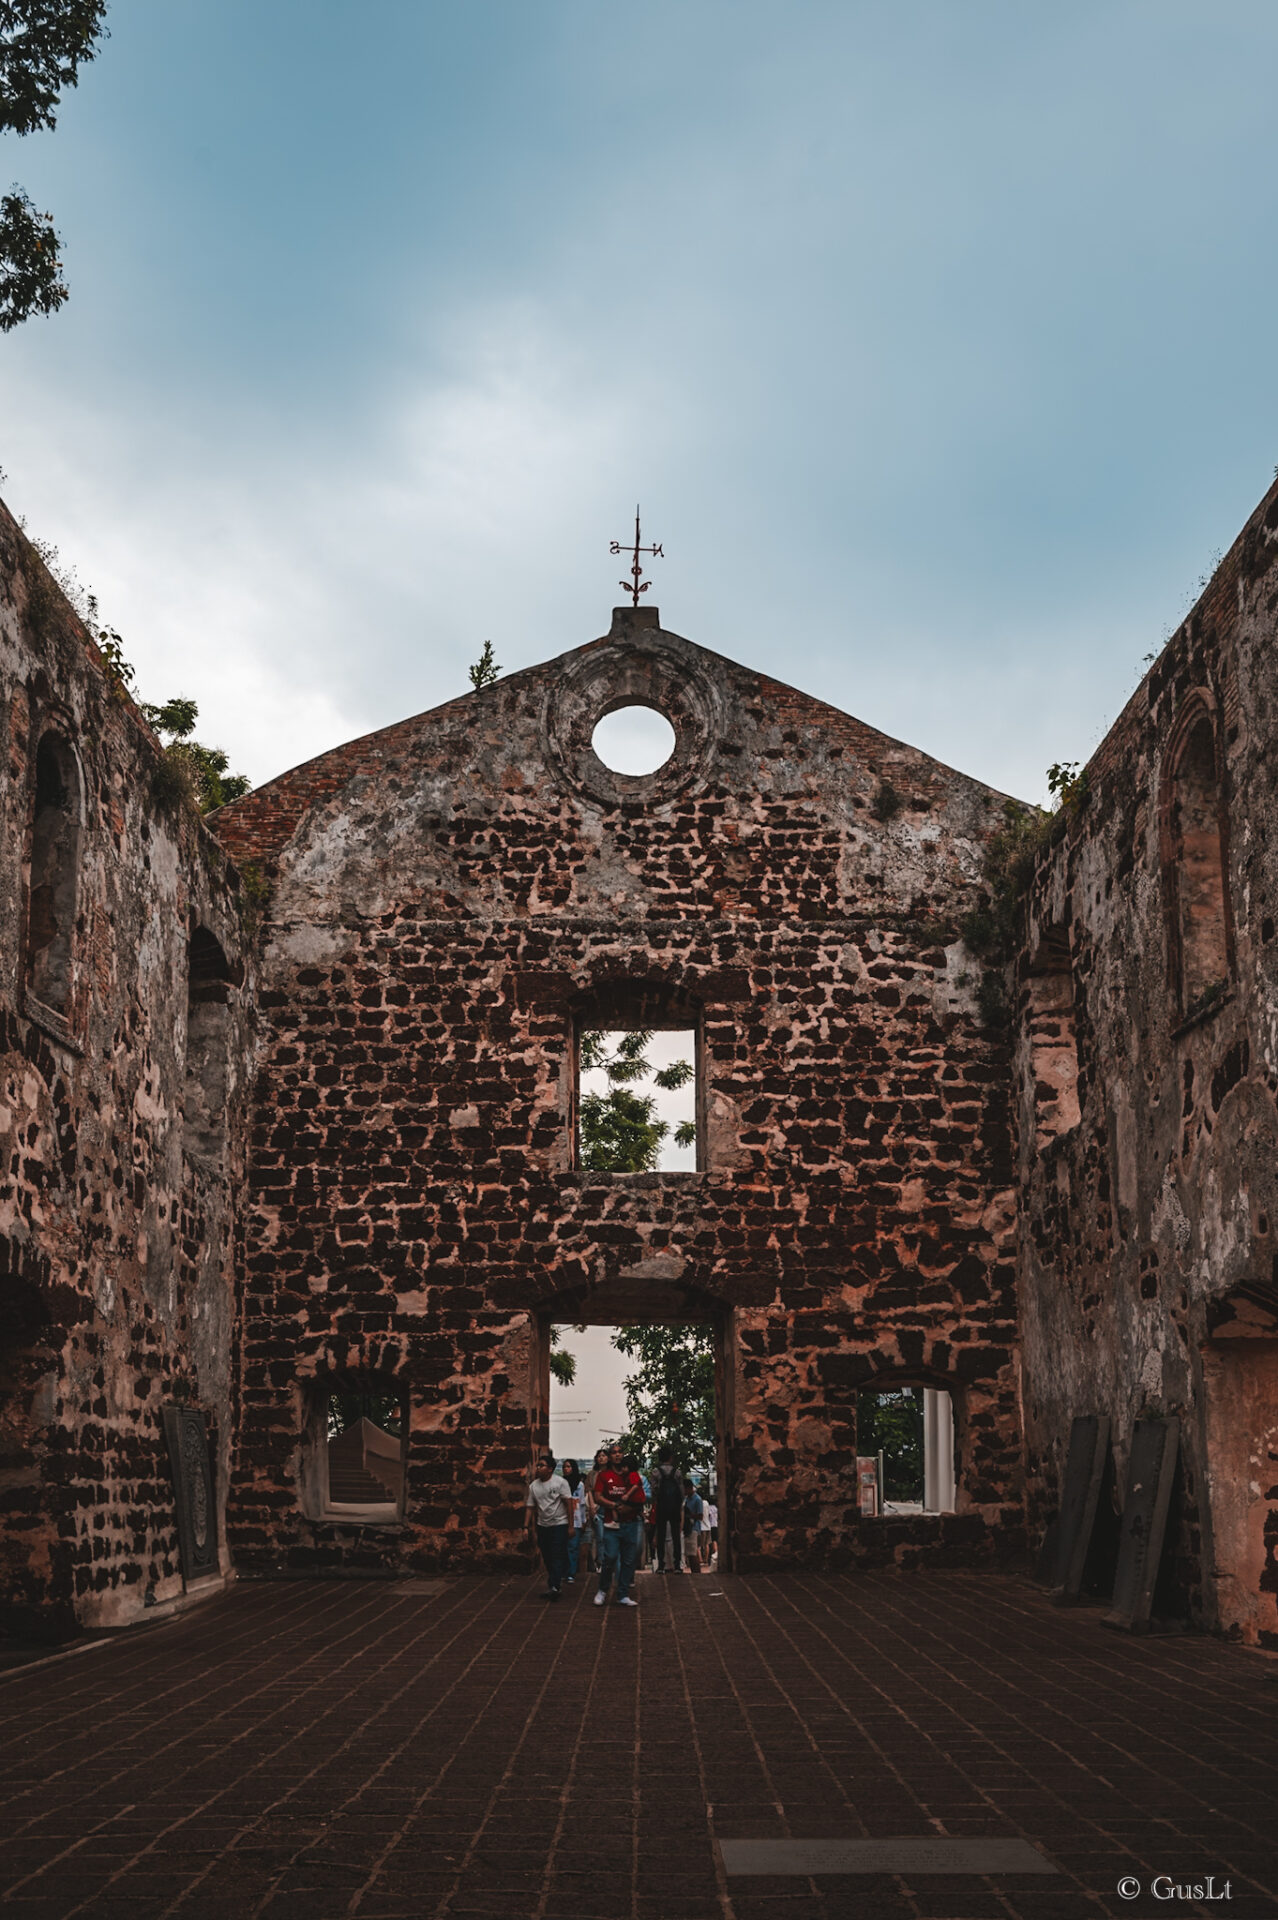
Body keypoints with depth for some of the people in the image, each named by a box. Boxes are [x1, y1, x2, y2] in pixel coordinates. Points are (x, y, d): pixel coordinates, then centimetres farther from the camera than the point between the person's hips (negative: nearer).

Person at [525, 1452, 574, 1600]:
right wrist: (526, 1527, 1)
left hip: (559, 1524, -5)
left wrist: (571, 1525, -11)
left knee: (557, 1557, -10)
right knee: (547, 1558, 9)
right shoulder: (533, 1485, 6)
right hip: (542, 1525, 6)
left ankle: (554, 1587, -14)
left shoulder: (560, 1482, -8)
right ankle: (558, 1580, 20)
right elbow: (530, 1507, 8)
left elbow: (568, 1503, -8)